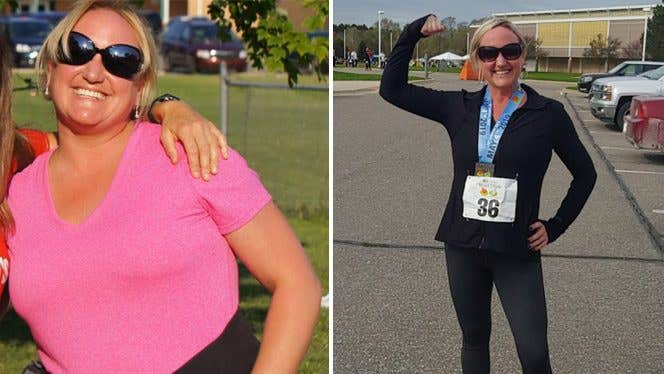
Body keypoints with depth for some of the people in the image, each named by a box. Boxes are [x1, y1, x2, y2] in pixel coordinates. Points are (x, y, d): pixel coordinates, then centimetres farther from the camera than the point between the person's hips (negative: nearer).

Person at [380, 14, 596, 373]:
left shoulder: (548, 113, -5)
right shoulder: (459, 107, 1)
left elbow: (585, 174, 7)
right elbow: (392, 88, 3)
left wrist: (556, 226, 1)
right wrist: (414, 31, -4)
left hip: (517, 251, -3)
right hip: (463, 246, 3)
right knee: (474, 337, 17)